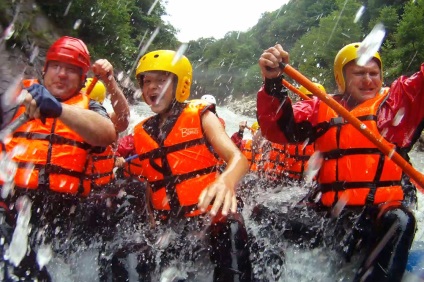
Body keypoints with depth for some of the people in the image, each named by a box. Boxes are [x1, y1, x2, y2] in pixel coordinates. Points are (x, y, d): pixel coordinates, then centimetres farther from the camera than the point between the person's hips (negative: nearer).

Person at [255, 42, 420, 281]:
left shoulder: (399, 98, 9)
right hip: (329, 214, 3)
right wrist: (273, 81, -19)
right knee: (264, 216, -7)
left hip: (385, 211, -2)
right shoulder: (321, 108, 11)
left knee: (399, 223, -34)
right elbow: (279, 129, -3)